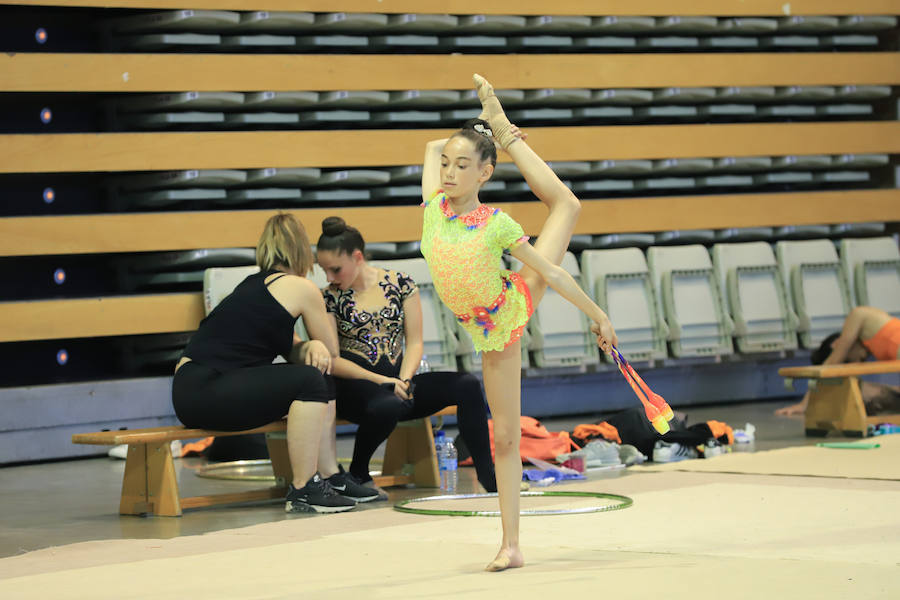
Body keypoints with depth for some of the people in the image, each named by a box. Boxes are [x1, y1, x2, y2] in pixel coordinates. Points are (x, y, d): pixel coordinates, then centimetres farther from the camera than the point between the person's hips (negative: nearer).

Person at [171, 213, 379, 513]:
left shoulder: (253, 284, 22)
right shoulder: (301, 288, -3)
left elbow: (293, 350, 22)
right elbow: (333, 351, 9)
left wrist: (313, 347, 0)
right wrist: (319, 347, 31)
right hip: (204, 393, -9)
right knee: (309, 380, -17)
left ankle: (329, 476, 16)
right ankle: (303, 490, -15)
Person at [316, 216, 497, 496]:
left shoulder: (400, 284, 6)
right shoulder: (329, 298, 1)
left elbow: (414, 342, 6)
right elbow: (331, 360, -6)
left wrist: (404, 379, -13)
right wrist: (380, 380, -17)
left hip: (397, 379, 3)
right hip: (355, 385, -3)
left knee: (468, 385, -20)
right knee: (388, 405, -39)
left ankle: (488, 477, -18)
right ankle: (357, 475, -12)